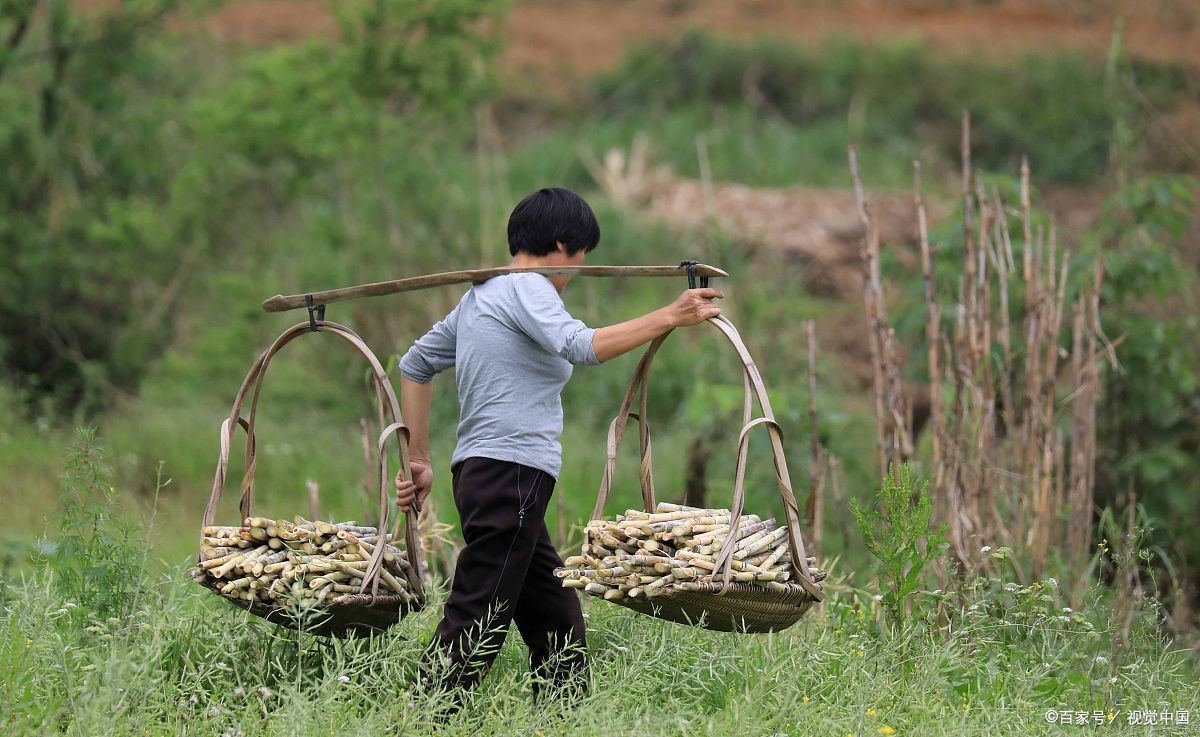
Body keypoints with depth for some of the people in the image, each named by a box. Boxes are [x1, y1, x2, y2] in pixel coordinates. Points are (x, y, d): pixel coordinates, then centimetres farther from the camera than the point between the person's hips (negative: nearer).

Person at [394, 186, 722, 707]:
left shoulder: (479, 294, 21)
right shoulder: (525, 288, -7)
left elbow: (414, 365, 27)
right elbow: (580, 346, -26)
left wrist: (419, 462, 27)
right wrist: (667, 318, -27)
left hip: (479, 469, 10)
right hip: (512, 473, -10)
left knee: (557, 620, 13)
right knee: (474, 626, -12)